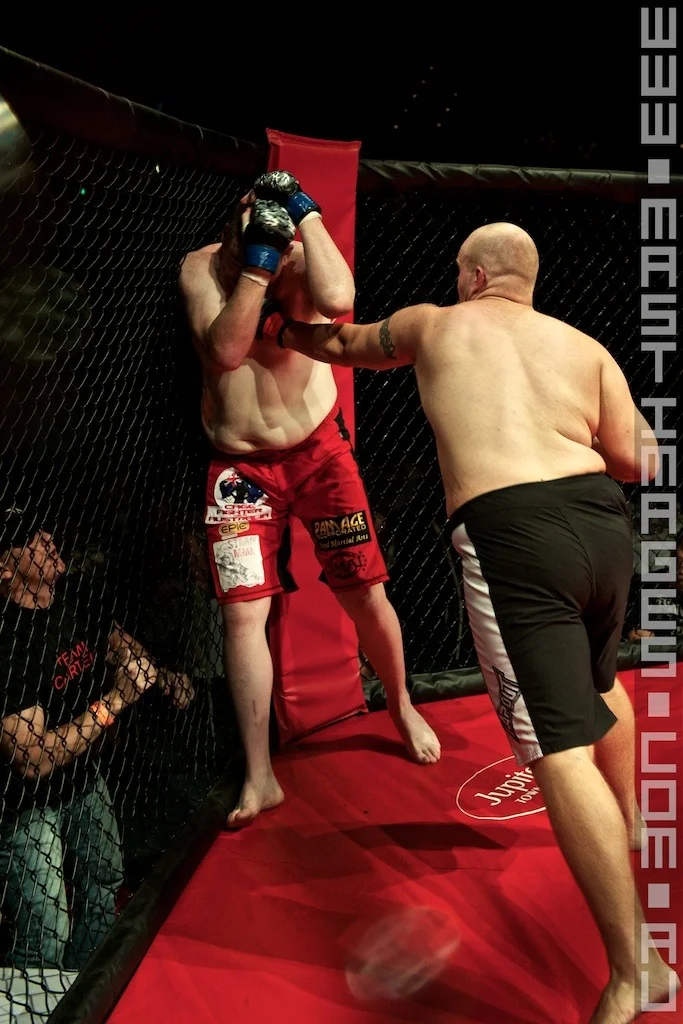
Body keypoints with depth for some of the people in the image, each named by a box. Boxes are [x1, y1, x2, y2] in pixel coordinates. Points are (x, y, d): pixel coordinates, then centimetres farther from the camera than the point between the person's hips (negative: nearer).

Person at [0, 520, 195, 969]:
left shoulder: (74, 597, -8)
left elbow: (116, 638, 15)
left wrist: (163, 675, -1)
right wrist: (116, 700, -31)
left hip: (86, 778, 9)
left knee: (105, 882, 25)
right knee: (46, 941, -6)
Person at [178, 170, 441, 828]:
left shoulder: (305, 257, -9)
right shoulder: (202, 268, -6)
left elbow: (338, 299, -33)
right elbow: (225, 349, -21)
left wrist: (305, 210, -24)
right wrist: (258, 260, -24)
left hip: (316, 450, 0)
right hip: (238, 465, 1)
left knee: (364, 593, 1)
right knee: (241, 612, -6)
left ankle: (402, 708, 31)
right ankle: (259, 778, 6)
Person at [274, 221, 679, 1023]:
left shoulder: (431, 324, 16)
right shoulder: (585, 346, 17)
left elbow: (344, 344, 35)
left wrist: (286, 334, 56)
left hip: (509, 534, -5)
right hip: (602, 521, 6)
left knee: (560, 751, -6)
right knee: (598, 680, 33)